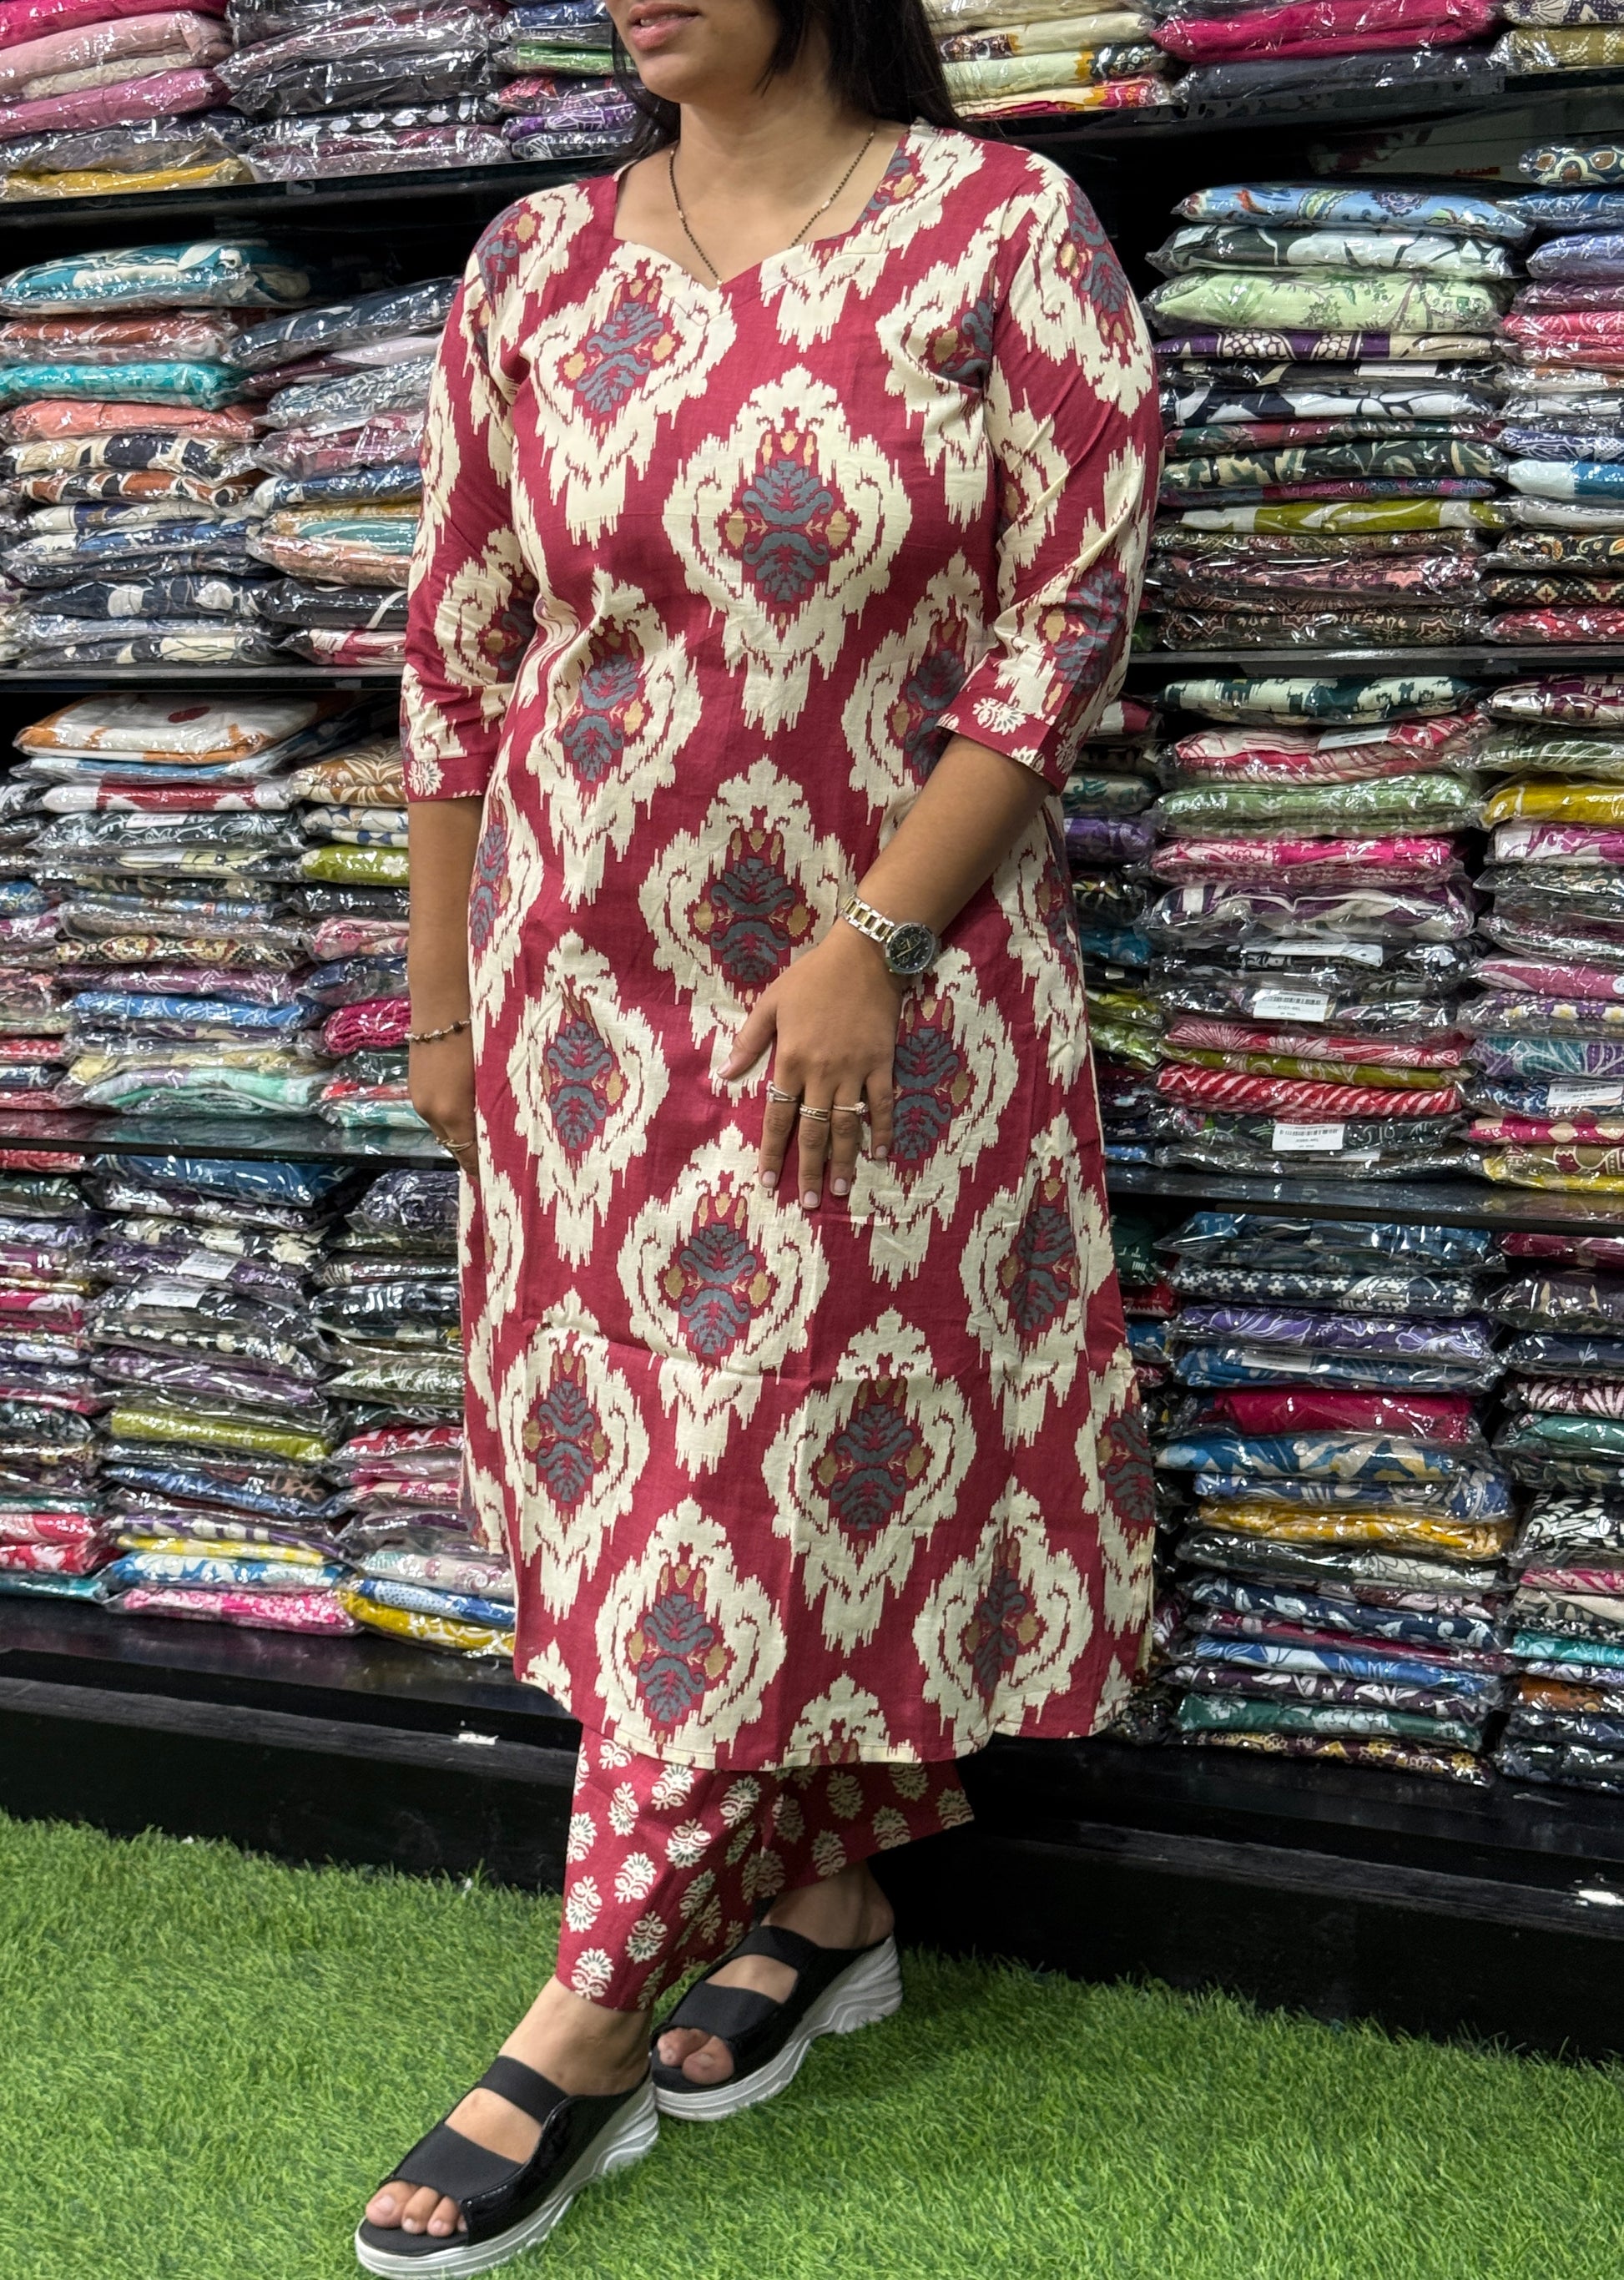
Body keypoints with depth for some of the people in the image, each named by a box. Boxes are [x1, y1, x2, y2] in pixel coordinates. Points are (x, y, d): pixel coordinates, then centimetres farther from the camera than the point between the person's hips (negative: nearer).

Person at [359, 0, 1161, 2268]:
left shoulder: (1005, 234, -6)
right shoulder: (536, 269, 4)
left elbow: (1070, 612, -10)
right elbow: (456, 655, 8)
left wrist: (871, 940, -15)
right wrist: (439, 998, 8)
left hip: (893, 984, -4)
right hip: (595, 975, 4)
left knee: (788, 1466, -2)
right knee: (648, 1440, 9)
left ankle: (593, 2020, 8)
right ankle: (821, 1906, 27)